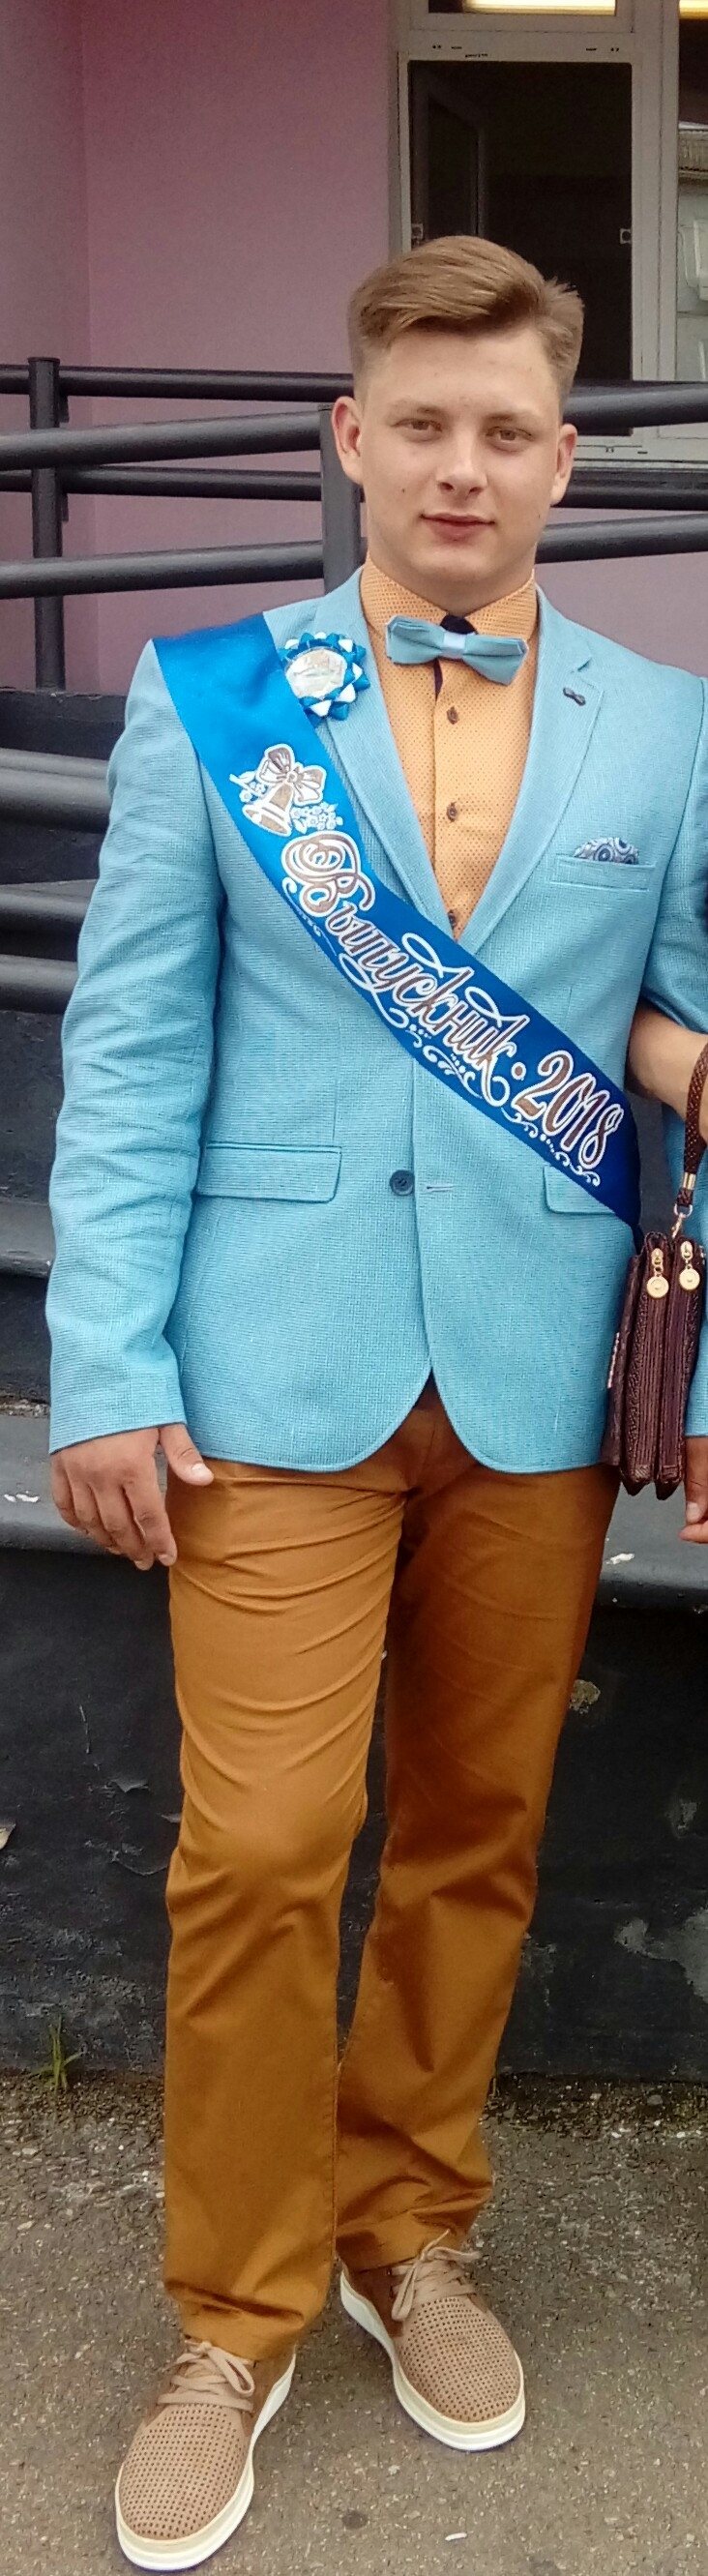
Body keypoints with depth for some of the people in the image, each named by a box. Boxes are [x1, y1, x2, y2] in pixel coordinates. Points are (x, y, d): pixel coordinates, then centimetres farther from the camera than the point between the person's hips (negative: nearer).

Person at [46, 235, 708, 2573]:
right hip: (282, 1371, -2)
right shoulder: (207, 699, 2)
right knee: (259, 1852, -2)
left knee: (477, 1837, 12)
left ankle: (410, 2232, 34)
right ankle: (238, 2322, 19)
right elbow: (129, 1052, 0)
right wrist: (108, 1373, -6)